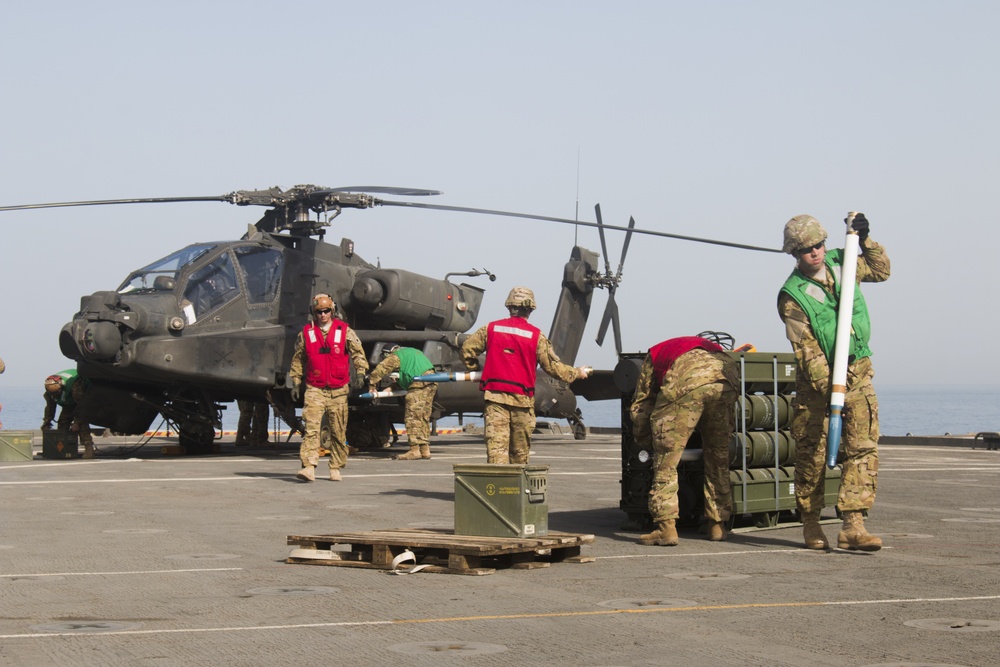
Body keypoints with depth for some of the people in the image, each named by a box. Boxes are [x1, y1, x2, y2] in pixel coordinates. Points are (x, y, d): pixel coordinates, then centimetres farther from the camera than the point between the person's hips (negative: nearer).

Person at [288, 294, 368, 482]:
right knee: (311, 427, -15)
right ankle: (309, 468, -22)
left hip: (338, 390, 1)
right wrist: (296, 383, 11)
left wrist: (360, 372, -11)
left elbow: (357, 352, 3)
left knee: (338, 431, 5)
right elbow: (297, 359, 14)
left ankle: (335, 468, 17)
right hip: (314, 389, -1)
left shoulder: (344, 331, 4)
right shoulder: (306, 333, 6)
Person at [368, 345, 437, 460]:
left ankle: (415, 450, -12)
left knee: (412, 417, -7)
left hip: (420, 382, -9)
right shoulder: (409, 352, 32)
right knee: (423, 417, 13)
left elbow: (378, 371, 0)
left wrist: (372, 386, 11)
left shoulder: (394, 357, 6)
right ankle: (425, 450, 14)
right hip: (432, 381, 9)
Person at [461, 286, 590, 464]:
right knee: (520, 452, 13)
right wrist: (577, 373, 19)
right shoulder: (536, 336, 0)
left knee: (496, 444, -6)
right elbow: (553, 366, 2)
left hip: (495, 396, 1)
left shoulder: (491, 328, 5)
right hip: (522, 399, 0)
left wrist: (475, 369, 28)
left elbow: (467, 348, 10)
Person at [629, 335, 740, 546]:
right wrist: (727, 431, 50)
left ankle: (666, 528, -3)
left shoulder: (655, 353, 38)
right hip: (726, 377, 4)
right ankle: (717, 525, 23)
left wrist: (642, 437, 49)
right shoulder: (712, 347, 47)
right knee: (719, 458, 20)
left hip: (686, 383, -4)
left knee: (666, 458, 5)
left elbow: (640, 404, 35)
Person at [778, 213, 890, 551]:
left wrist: (864, 240, 8)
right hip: (816, 378, -4)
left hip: (858, 372, 4)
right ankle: (810, 524, 20)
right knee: (812, 452, 3)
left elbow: (880, 270, 23)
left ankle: (853, 526, -14)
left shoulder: (840, 263, 4)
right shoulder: (792, 296, -12)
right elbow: (807, 351, -17)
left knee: (863, 447, -9)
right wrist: (828, 388, -26)